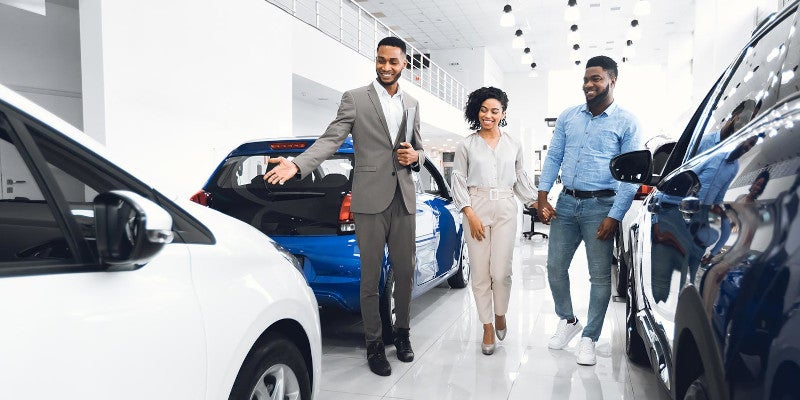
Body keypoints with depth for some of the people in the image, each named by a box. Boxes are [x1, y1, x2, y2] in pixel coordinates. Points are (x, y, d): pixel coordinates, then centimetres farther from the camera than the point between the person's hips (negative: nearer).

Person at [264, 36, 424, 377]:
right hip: (371, 200, -4)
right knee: (370, 278, 4)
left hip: (404, 201, 4)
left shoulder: (412, 104, 13)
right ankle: (374, 344, 19)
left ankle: (402, 332, 31)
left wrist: (415, 156, -3)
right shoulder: (355, 98, -1)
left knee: (405, 273, 12)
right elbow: (330, 140, -10)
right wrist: (297, 165, -26)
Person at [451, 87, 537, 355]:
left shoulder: (513, 146, 12)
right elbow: (458, 182, 1)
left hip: (505, 210, 1)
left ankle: (500, 314, 24)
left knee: (501, 272, -5)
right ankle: (487, 327, 16)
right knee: (480, 273, 0)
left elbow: (521, 180, 18)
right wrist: (470, 215, -8)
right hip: (475, 209, -1)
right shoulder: (466, 146, 5)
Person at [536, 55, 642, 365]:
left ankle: (589, 339, 16)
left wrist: (614, 216, -14)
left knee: (600, 276, 2)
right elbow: (553, 157, 10)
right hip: (566, 203, 4)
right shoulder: (568, 117, 10)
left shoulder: (626, 123, -1)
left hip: (601, 206, -4)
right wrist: (543, 197, -2)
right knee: (555, 268, 8)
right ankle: (567, 321, 31)